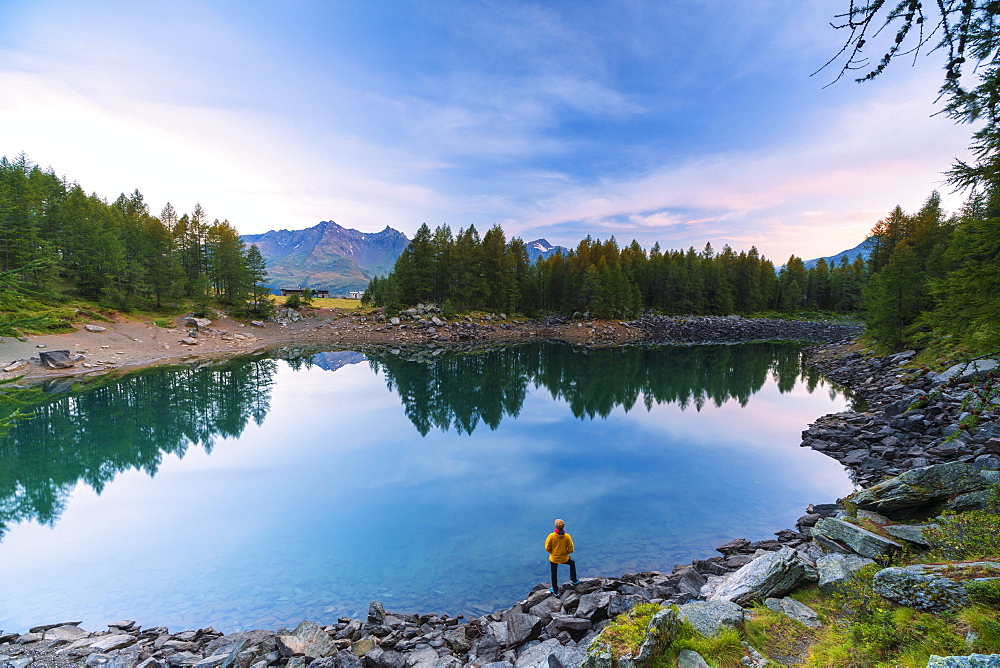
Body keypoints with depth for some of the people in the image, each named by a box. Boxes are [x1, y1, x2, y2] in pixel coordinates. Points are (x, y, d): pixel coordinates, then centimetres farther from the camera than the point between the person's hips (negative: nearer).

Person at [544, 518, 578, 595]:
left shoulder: (551, 536, -22)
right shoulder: (567, 536, -19)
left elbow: (547, 548, -14)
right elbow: (571, 549, -12)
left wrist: (552, 552, 6)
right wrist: (565, 552, 8)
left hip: (553, 558, -1)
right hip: (564, 558, 1)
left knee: (554, 574, 21)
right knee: (572, 563, 32)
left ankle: (555, 591, 34)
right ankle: (574, 580, 41)